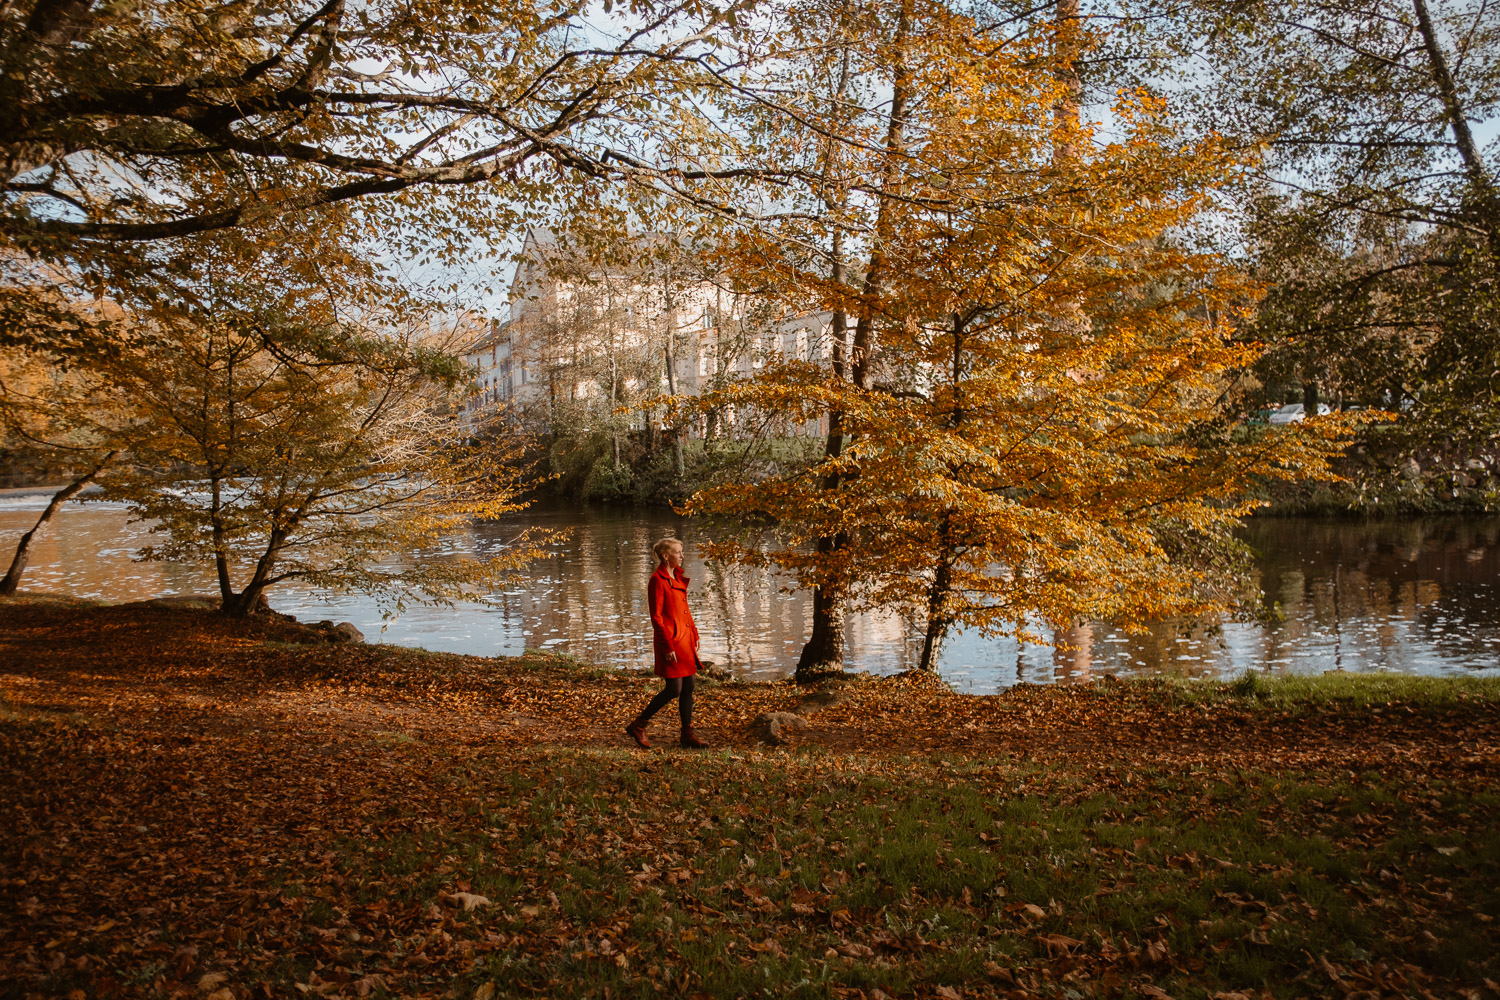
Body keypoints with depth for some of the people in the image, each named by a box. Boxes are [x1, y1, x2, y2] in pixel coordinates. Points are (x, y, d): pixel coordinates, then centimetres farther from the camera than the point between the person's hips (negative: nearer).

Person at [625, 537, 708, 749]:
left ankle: (688, 734, 17)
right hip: (670, 638, -9)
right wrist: (668, 647, -18)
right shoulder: (658, 580, -14)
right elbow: (656, 617, -16)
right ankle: (637, 726, 8)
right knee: (674, 689, -7)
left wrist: (694, 633, 15)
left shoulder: (677, 577, 12)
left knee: (688, 686, 9)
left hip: (684, 638, 9)